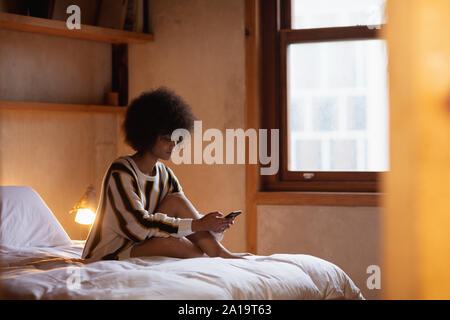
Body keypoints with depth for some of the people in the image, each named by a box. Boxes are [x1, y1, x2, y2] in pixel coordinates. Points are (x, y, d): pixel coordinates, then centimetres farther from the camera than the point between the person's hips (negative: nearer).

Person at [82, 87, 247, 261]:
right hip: (108, 256, -7)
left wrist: (212, 223, -19)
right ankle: (218, 254, -12)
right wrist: (197, 224, -29)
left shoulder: (165, 174, 6)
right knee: (171, 228, -32)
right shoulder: (121, 171, -18)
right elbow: (139, 224, -27)